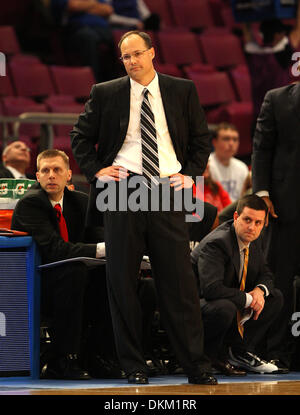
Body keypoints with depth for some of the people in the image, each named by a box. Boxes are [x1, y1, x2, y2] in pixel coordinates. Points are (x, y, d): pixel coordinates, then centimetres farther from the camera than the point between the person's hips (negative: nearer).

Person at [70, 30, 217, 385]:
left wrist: (190, 173, 3)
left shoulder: (182, 91, 9)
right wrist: (95, 170, 1)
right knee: (122, 283, 0)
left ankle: (196, 368, 0)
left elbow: (201, 138, 16)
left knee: (180, 282, -3)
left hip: (168, 191, 0)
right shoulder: (105, 94, 7)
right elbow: (80, 136, 15)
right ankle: (133, 366, 9)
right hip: (122, 191, 0)